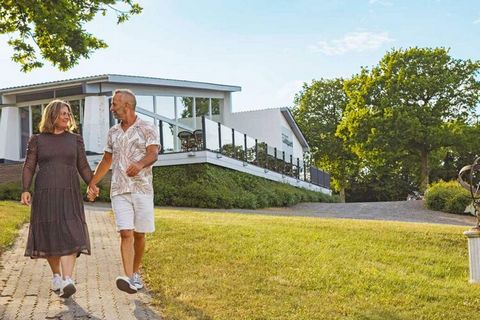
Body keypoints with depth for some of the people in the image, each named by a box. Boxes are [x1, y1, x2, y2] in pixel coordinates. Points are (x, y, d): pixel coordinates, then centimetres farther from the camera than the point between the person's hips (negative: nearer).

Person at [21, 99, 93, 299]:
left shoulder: (75, 139, 11)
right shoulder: (37, 140, 7)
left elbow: (83, 167, 10)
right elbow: (29, 167, 4)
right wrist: (25, 190, -10)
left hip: (69, 194, 0)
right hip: (45, 193, 0)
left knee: (69, 235, -14)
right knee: (49, 236, 2)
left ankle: (67, 281, -23)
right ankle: (56, 275, 22)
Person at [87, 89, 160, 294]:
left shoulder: (147, 129, 0)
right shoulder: (113, 132, 15)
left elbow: (153, 154, -15)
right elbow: (106, 160, 25)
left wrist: (140, 164, -37)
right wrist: (92, 183, 20)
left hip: (142, 189, -2)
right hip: (119, 191, 2)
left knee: (139, 235, 7)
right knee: (126, 234, -10)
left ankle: (135, 273, 25)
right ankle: (129, 279, -18)